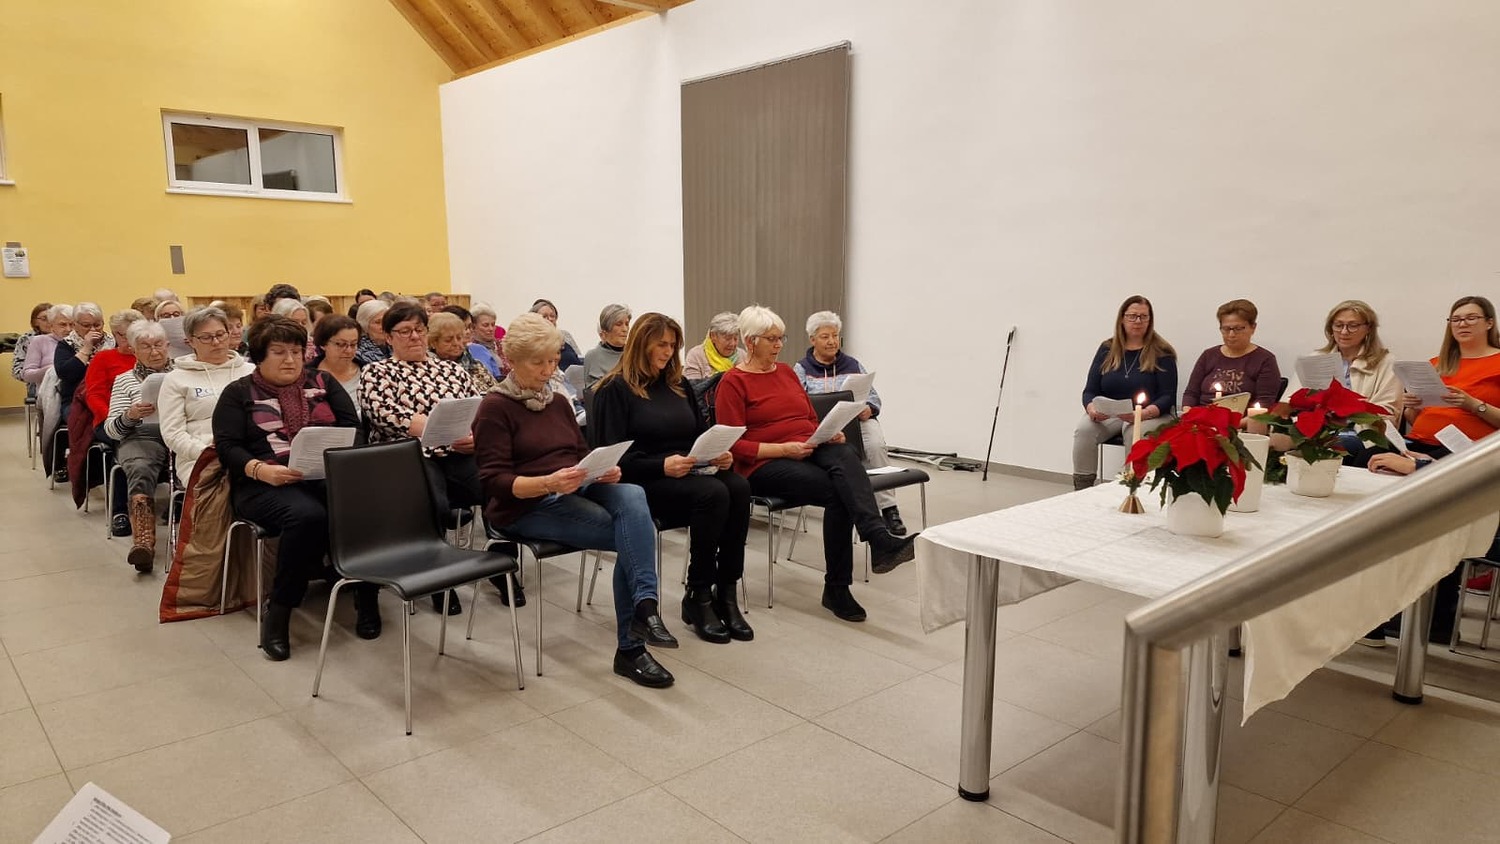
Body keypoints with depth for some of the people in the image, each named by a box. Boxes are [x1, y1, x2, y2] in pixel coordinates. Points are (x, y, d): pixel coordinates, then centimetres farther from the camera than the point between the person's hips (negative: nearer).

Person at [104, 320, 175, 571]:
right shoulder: (124, 380, 20)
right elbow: (111, 429, 13)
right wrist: (130, 416, -9)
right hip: (142, 437, 1)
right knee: (140, 469, -36)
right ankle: (144, 543, -47)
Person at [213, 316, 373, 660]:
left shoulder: (323, 382, 19)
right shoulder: (239, 393, 12)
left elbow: (352, 429, 10)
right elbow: (227, 447, 1)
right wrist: (262, 470, -19)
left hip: (329, 475, 3)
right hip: (265, 484, -2)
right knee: (307, 515, -38)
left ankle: (367, 596, -15)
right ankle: (278, 613, -22)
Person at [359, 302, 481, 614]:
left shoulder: (453, 370, 23)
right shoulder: (375, 373, 11)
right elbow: (387, 416, -8)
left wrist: (477, 437, -8)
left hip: (460, 455, 3)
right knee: (432, 504, -34)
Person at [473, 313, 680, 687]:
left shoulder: (557, 402, 17)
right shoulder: (495, 408, -4)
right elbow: (494, 481, -12)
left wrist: (604, 469, -5)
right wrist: (548, 483, -29)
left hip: (576, 491, 6)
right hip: (526, 505, -6)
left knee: (632, 496, -29)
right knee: (631, 535, -25)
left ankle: (644, 605, -35)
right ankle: (630, 647, -19)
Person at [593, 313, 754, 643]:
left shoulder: (677, 385, 19)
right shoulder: (615, 389, -1)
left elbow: (702, 433, 20)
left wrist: (721, 454, -3)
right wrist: (662, 466, -23)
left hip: (690, 473, 6)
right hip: (644, 482, -6)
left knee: (739, 487, -27)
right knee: (713, 494, -33)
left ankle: (726, 592, -22)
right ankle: (698, 596, -20)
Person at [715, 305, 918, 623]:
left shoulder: (786, 371, 19)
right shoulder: (733, 382, 0)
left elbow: (812, 421, 23)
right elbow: (734, 445, -7)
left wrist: (829, 433, 0)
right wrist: (783, 448, -18)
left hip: (810, 451, 5)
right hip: (764, 465, -5)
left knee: (845, 457, -32)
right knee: (837, 491, -31)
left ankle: (881, 542, -49)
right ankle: (836, 586, -31)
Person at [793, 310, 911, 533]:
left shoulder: (852, 365, 22)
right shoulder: (801, 369, 12)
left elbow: (873, 396, 16)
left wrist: (868, 410, -7)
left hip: (859, 421, 2)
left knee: (876, 445, -33)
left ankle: (888, 507, -31)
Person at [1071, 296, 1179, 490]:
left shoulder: (1162, 353, 1)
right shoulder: (1107, 349, 10)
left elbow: (1168, 397, -5)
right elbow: (1090, 391, 7)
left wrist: (1144, 413, -25)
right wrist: (1092, 408, -17)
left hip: (1151, 415, -3)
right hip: (1107, 414, 3)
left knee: (1134, 432, -37)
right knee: (1083, 429, -27)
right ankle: (1082, 491, -22)